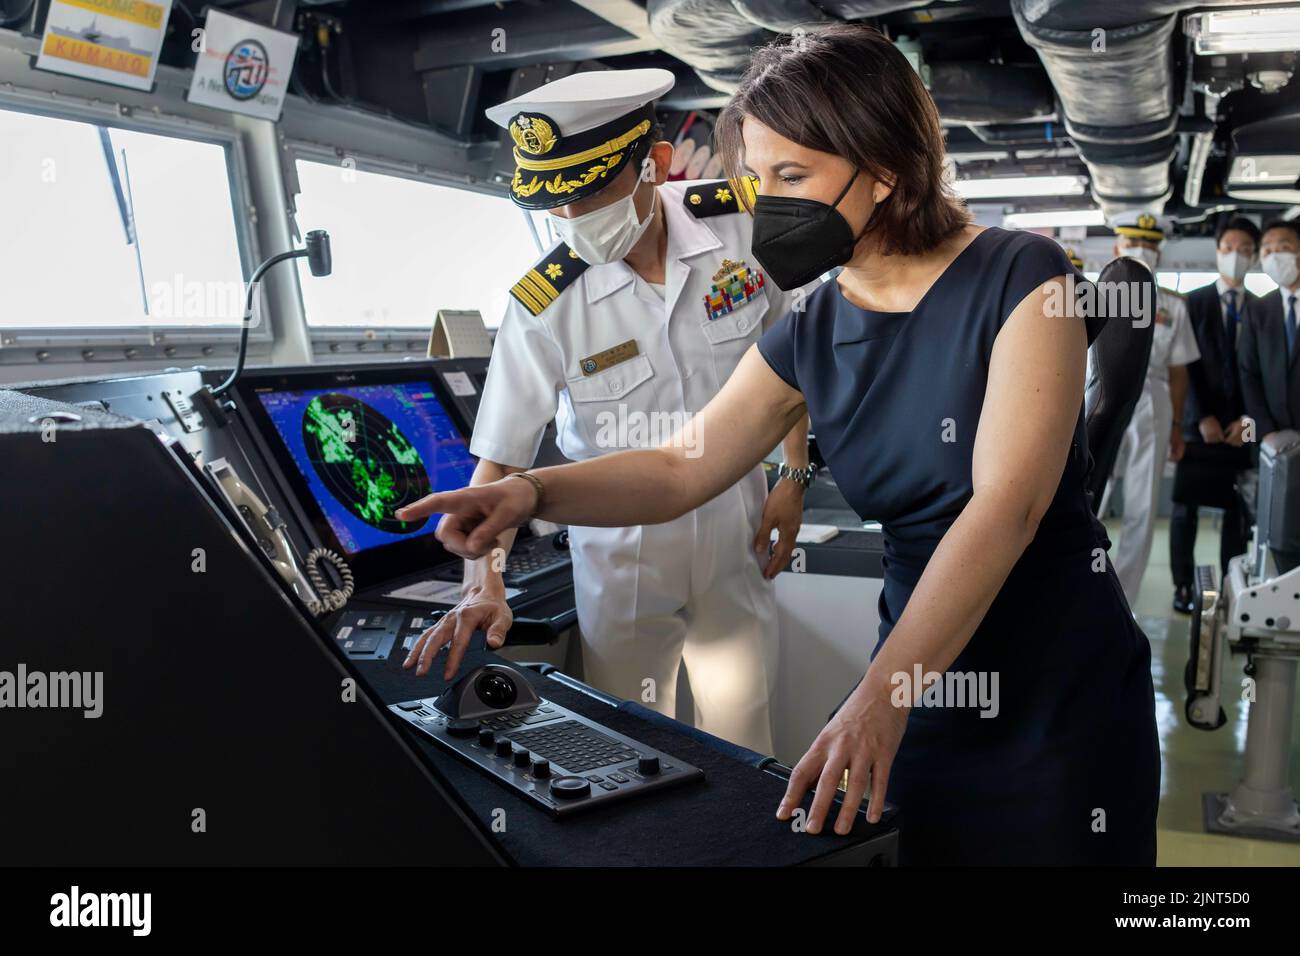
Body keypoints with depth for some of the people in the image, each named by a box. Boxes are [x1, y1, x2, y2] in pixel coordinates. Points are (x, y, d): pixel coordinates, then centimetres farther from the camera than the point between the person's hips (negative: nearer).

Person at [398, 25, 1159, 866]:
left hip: (1060, 701, -4)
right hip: (923, 688, 4)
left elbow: (1005, 505, -23)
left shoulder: (1018, 276, -14)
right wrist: (532, 492, -13)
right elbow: (681, 470, 5)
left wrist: (877, 701, -31)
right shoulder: (811, 335, 2)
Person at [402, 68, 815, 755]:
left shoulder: (745, 223, -13)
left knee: (743, 752, 11)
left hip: (735, 541, 1)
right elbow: (499, 460, -14)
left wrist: (794, 475, 2)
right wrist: (483, 582, -27)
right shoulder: (542, 306, -18)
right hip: (623, 555, -1)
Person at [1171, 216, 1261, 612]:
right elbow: (1186, 366, -3)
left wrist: (1248, 420, -6)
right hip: (1200, 423, -2)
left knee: (1238, 510, 3)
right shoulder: (1193, 302, 4)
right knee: (1185, 507, 1)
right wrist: (1202, 417, -11)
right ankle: (1183, 586, 10)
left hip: (1243, 426, 2)